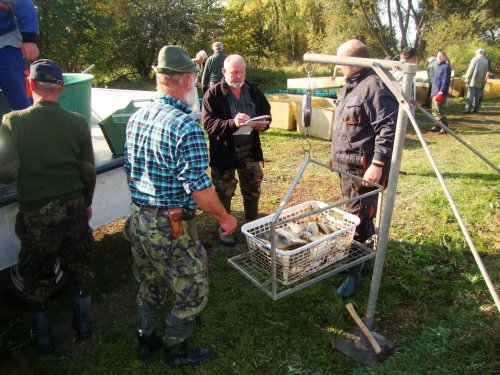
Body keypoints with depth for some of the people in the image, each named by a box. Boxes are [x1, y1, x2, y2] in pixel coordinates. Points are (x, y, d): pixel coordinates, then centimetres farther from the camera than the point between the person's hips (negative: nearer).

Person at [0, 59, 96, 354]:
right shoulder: (78, 122, -7)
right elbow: (88, 172, -1)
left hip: (35, 212, -1)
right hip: (74, 208, 2)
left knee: (37, 276, 17)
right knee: (79, 268, 20)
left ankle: (44, 340, 33)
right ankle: (84, 326, 36)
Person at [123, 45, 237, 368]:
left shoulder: (136, 118, 3)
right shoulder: (186, 126, -22)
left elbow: (130, 170, 12)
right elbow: (198, 187, -23)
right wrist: (224, 217, -8)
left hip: (138, 219, 8)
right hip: (171, 226, -8)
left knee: (150, 286, 26)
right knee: (192, 293, 14)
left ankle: (147, 341, 45)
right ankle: (176, 351, 32)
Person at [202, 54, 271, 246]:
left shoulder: (254, 90, 4)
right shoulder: (213, 94, -11)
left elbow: (266, 112, 11)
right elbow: (208, 123, -18)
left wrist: (264, 123, -13)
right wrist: (232, 123, -33)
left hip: (250, 150, 4)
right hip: (224, 151, -4)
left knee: (253, 190, 16)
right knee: (224, 192, 10)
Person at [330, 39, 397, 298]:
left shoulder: (375, 87, -17)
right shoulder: (350, 85, 15)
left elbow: (387, 129, -22)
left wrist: (378, 165, -25)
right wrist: (336, 154, 24)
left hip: (364, 168, -10)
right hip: (345, 165, 10)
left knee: (358, 220, -4)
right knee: (355, 215, 19)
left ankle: (355, 273, 10)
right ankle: (365, 258, 36)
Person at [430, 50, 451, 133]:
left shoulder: (446, 67, -11)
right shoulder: (439, 66, 17)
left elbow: (445, 81, -18)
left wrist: (441, 92, -23)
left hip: (440, 93, -10)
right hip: (435, 92, 10)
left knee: (439, 110, -11)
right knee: (434, 110, 13)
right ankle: (437, 126, 21)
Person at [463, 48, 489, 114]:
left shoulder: (475, 59, -5)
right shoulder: (486, 61, 10)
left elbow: (470, 70, -9)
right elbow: (486, 72, 11)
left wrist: (467, 78, -2)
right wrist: (484, 80, 17)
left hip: (473, 81, -5)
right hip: (480, 82, 5)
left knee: (470, 95, -6)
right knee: (477, 96, 9)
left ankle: (468, 108, -10)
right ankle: (476, 109, 10)